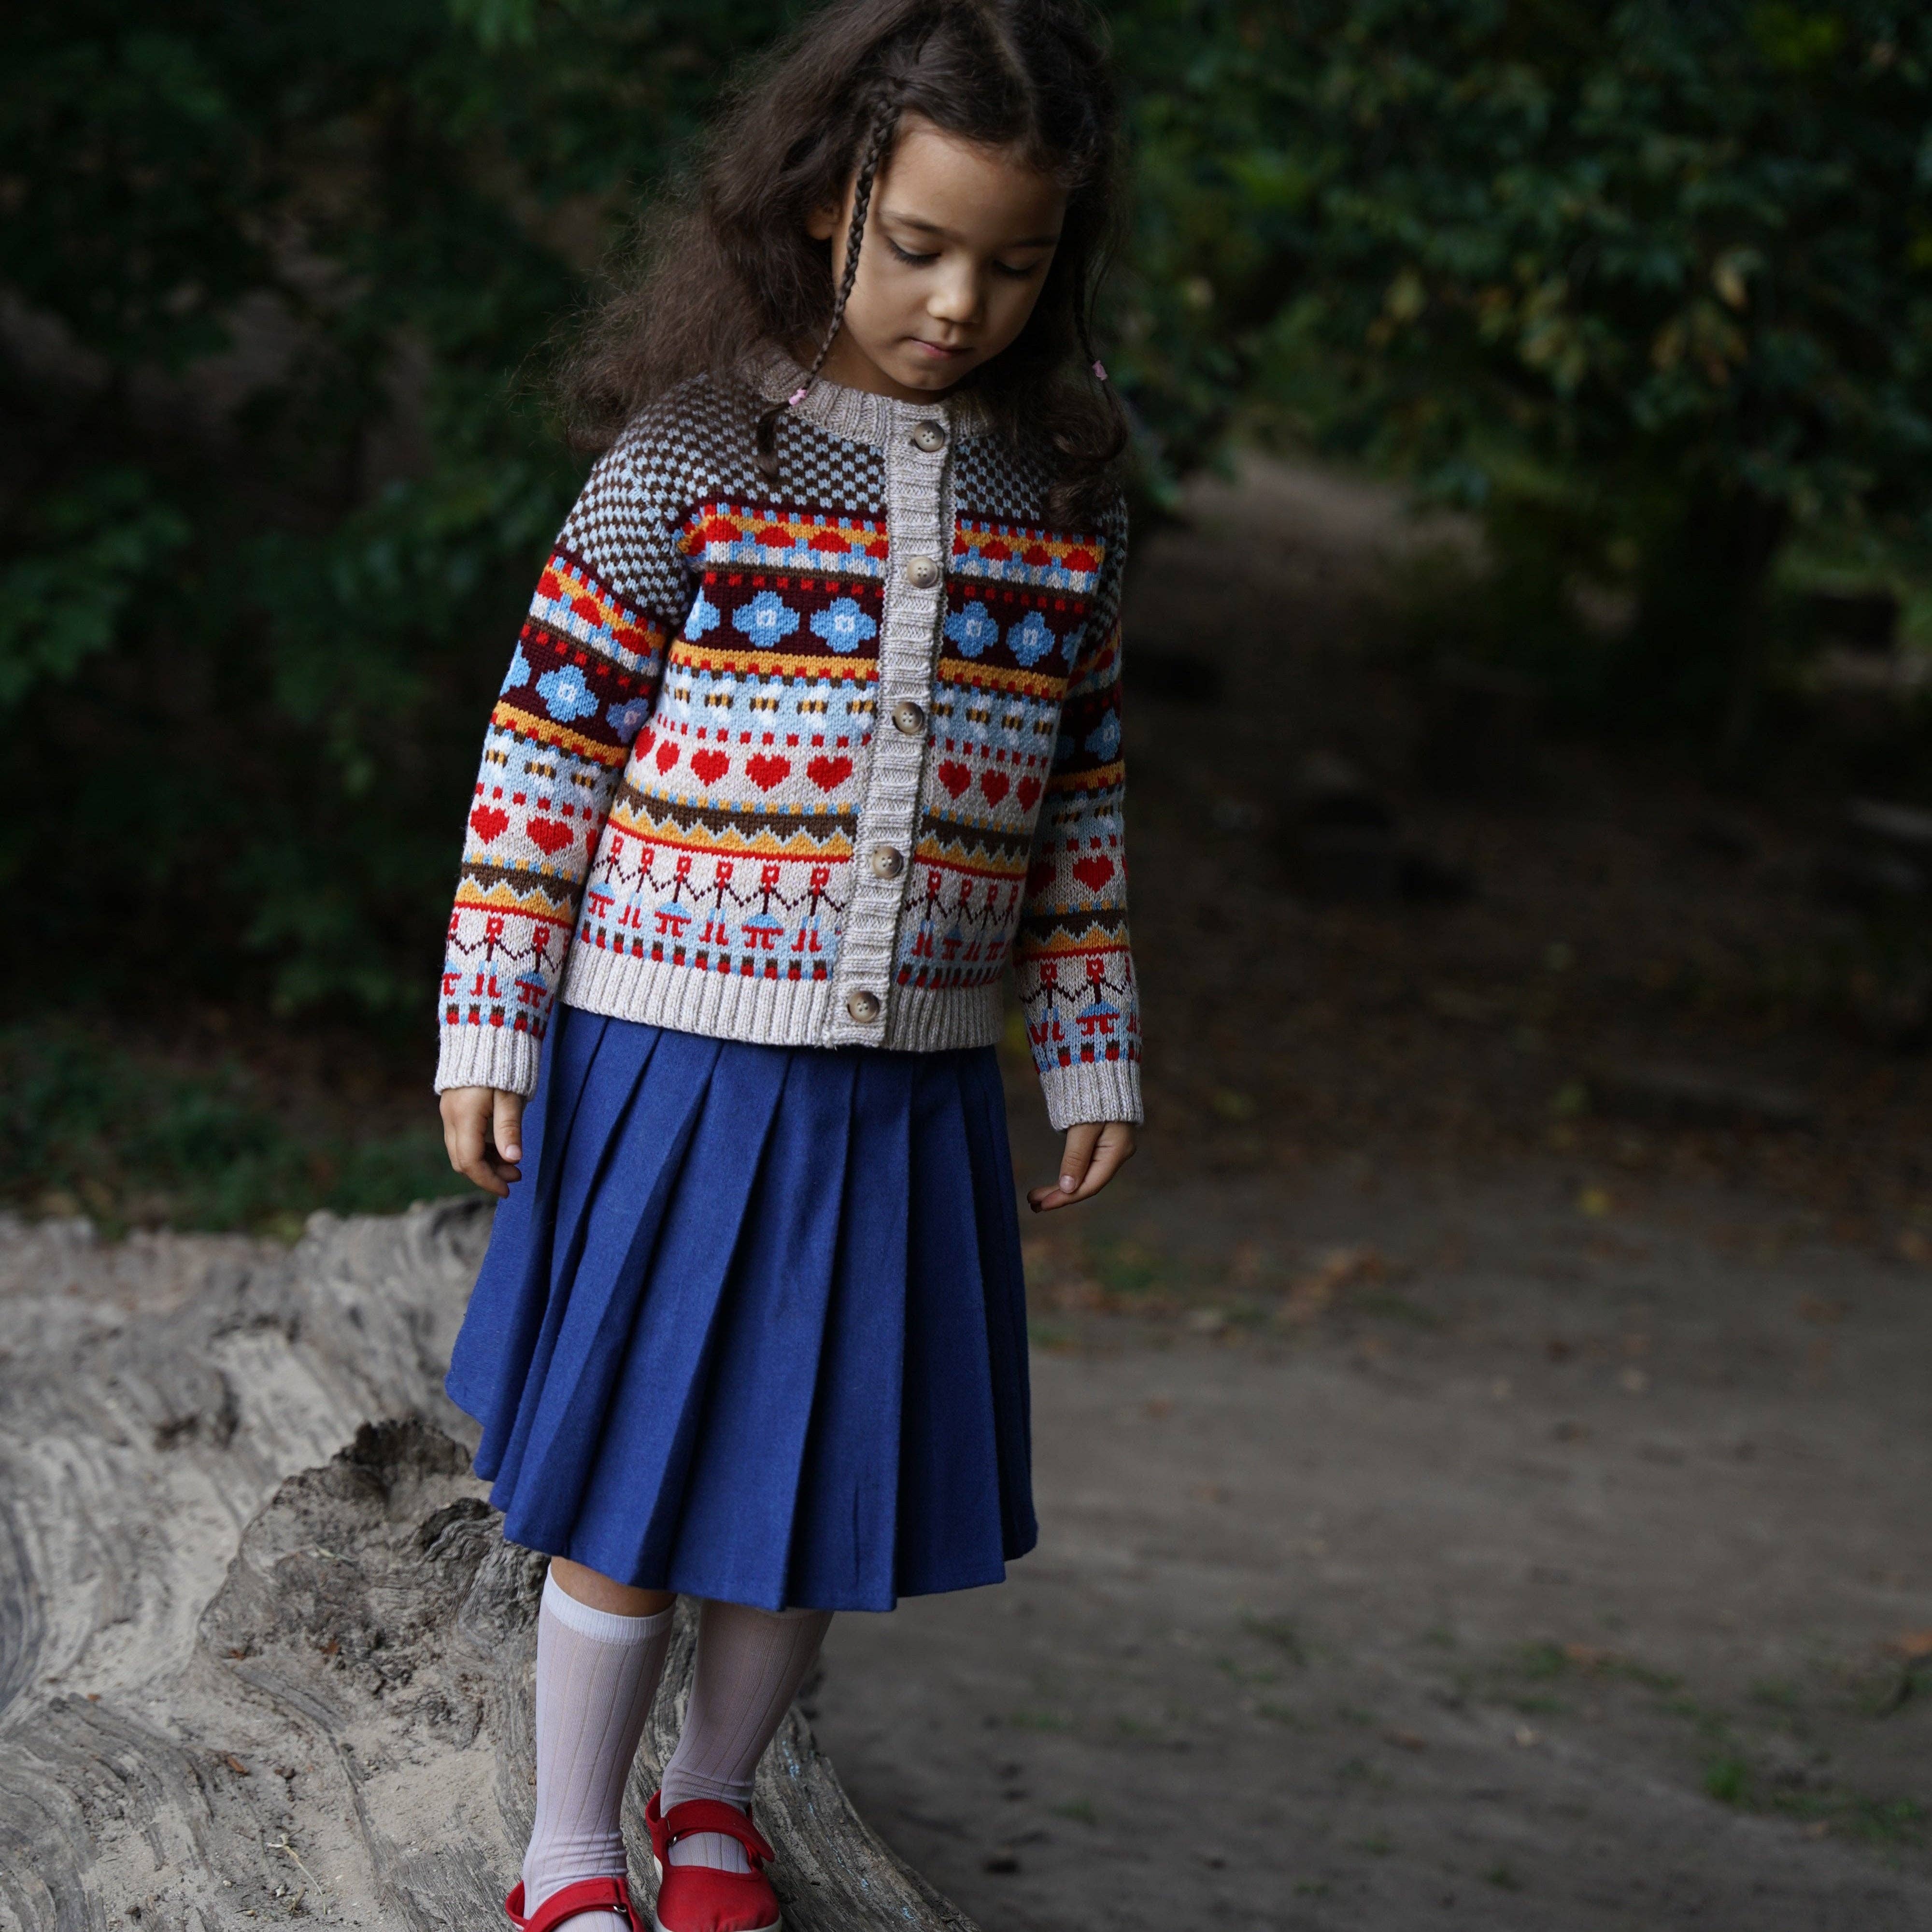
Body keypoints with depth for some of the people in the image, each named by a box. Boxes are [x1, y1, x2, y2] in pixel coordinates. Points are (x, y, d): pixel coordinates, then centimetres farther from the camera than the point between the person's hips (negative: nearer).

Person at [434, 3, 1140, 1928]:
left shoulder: (1061, 495, 5)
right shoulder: (692, 452, -8)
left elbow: (1078, 795, 12)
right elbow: (545, 744, -6)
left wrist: (1090, 1046, 12)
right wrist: (489, 1027, -6)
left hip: (911, 1089, 4)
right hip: (673, 1065, -4)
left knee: (827, 1486, 13)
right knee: (634, 1491, 3)